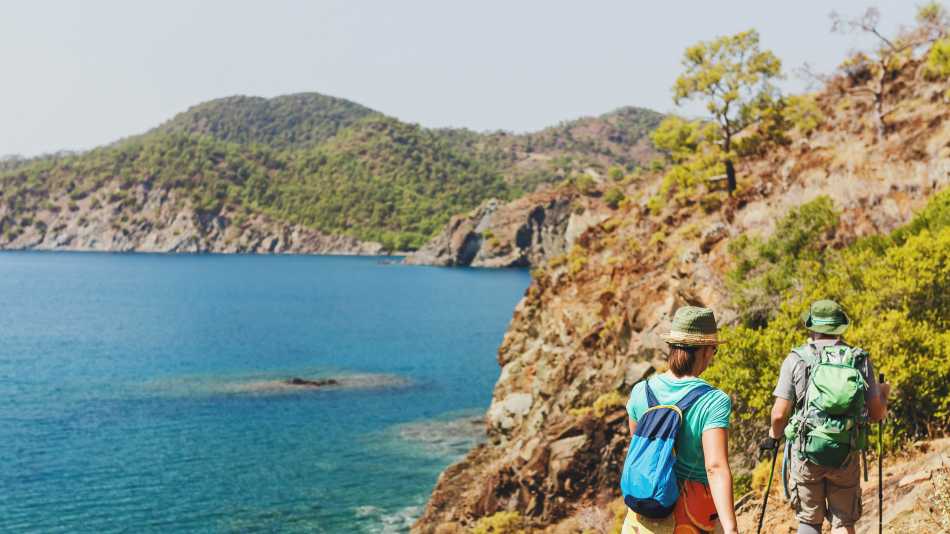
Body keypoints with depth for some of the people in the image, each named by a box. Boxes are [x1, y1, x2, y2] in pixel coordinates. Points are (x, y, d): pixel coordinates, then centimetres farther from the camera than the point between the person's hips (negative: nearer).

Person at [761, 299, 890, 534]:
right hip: (847, 454, 1)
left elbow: (779, 414, -7)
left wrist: (774, 436, 14)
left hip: (805, 452, -1)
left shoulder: (796, 359, -4)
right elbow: (876, 413, 3)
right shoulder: (860, 359, 2)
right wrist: (883, 394, 25)